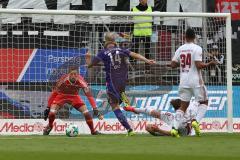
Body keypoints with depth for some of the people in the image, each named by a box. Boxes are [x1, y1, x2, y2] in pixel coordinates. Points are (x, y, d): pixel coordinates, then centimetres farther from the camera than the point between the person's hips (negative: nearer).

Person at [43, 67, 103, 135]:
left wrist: (95, 109, -36)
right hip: (61, 95, -1)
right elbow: (54, 93, -21)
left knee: (86, 112, -15)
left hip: (74, 96, 1)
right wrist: (48, 107, -19)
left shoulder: (80, 81, -30)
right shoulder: (63, 80, -31)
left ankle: (93, 130, 6)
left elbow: (89, 95, -28)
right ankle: (49, 127, 11)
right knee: (52, 111, -21)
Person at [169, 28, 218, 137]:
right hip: (196, 80, -4)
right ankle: (196, 121, -9)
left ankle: (175, 128, -6)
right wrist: (209, 64, -1)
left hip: (184, 81, 4)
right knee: (204, 102, 13)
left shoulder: (180, 49, 6)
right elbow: (199, 65, -16)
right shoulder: (197, 48, -8)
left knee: (183, 106, 8)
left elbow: (173, 64, 5)